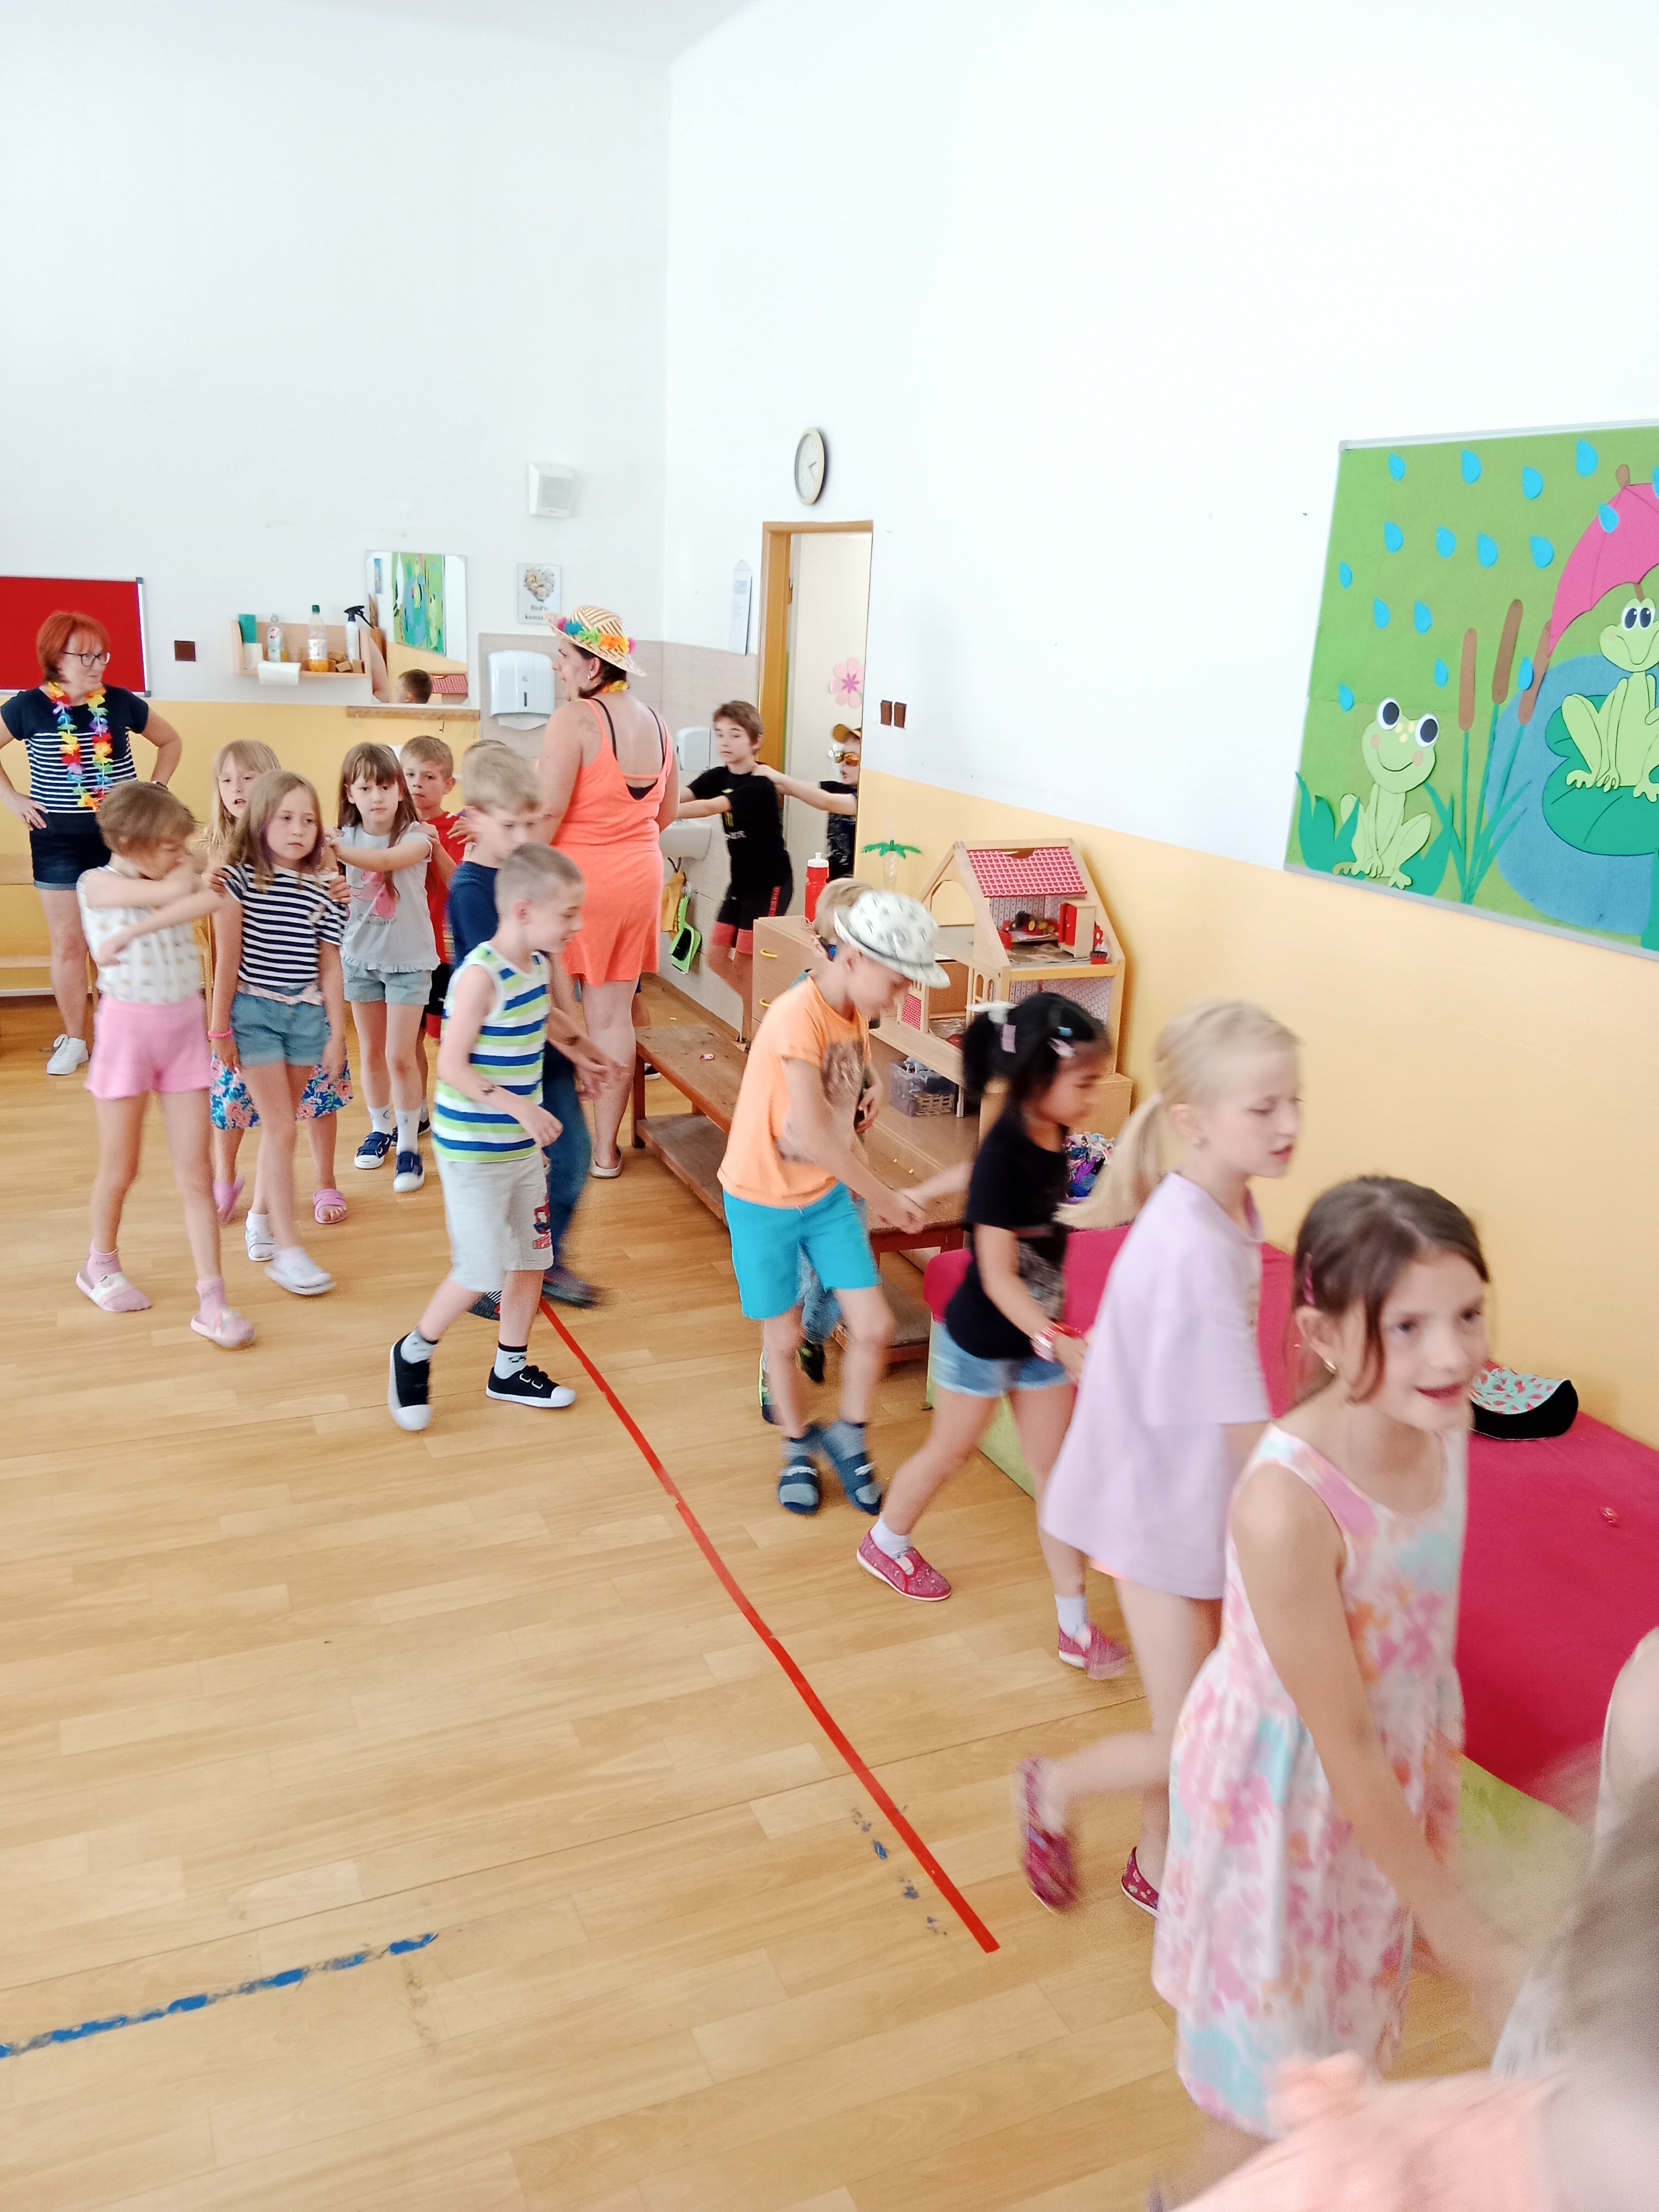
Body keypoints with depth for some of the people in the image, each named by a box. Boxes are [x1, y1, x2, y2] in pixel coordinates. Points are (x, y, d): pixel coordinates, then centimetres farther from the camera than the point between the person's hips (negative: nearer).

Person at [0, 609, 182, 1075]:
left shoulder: (121, 702, -2)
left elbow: (171, 742, 13)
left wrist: (155, 790, 4)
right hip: (59, 843, -1)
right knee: (68, 944, 5)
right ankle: (73, 1040, 17)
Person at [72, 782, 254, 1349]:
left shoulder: (177, 878, 5)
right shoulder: (98, 884, -7)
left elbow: (209, 899, -20)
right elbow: (172, 893, -23)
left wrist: (135, 931, -23)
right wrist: (182, 870, -3)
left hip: (184, 1026, 4)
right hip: (128, 1026, -3)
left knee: (195, 1173, 1)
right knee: (120, 1170, 10)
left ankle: (211, 1302, 2)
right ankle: (100, 1266, 36)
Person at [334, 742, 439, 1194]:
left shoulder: (416, 835, -12)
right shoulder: (346, 836, -2)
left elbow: (385, 860, -33)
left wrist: (331, 848, -43)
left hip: (408, 959, -3)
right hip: (360, 957, 3)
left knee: (400, 1057, -4)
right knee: (371, 1053, 13)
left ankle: (409, 1146, 7)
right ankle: (380, 1128, 32)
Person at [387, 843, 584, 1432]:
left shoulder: (538, 965, 3)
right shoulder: (480, 976, -23)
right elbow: (451, 1067, -23)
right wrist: (520, 1107, -29)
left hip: (522, 1146, 8)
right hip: (473, 1152, -8)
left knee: (532, 1257, 14)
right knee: (482, 1273, -3)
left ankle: (510, 1370, 32)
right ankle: (413, 1354, 22)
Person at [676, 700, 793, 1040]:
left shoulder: (760, 786, -20)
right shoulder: (717, 777, 3)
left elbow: (710, 808, -33)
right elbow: (677, 796, -13)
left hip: (771, 882, -8)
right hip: (741, 881, 8)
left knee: (745, 960, -6)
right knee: (718, 958, 8)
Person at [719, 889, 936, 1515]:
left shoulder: (855, 1015, 0)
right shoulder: (798, 1016, -27)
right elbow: (814, 1134, -30)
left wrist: (867, 1187, -3)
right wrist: (885, 1197, -23)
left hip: (828, 1194, 6)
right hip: (764, 1202, -6)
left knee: (874, 1327, 1)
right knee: (783, 1338, 9)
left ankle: (848, 1438, 26)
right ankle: (798, 1447, 35)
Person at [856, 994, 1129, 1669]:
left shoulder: (1052, 1140, -4)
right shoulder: (1003, 1157, -28)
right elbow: (998, 1275, -27)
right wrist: (1059, 1341, -35)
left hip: (1041, 1333, 6)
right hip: (984, 1338, -6)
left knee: (1055, 1472, 9)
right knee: (950, 1452, 16)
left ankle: (1074, 1624, 18)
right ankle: (885, 1543, 44)